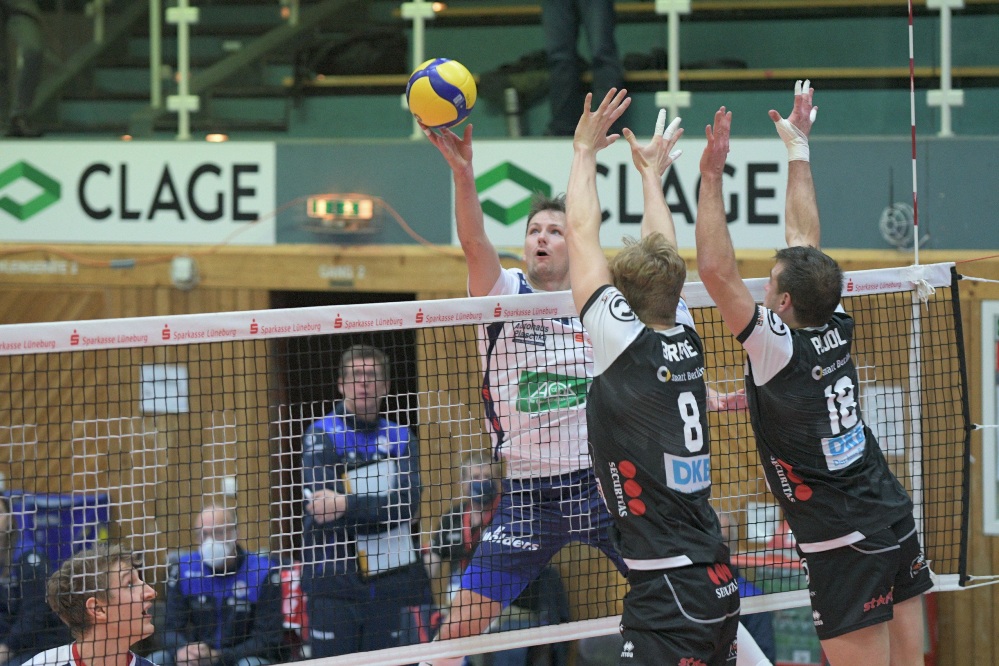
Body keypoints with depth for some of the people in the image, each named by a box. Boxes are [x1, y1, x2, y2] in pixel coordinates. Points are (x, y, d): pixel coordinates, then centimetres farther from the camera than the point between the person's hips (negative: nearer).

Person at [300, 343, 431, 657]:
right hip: (333, 586, -4)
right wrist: (380, 505, -14)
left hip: (387, 583, 4)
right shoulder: (321, 435, -2)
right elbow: (319, 509, -15)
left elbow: (407, 505, -6)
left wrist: (347, 505, -19)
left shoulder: (400, 438, 10)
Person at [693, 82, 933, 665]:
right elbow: (806, 240, 16)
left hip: (844, 546, -8)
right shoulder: (837, 330, 3)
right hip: (897, 525, 8)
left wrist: (712, 176, -17)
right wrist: (798, 149, 25)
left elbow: (718, 272, -19)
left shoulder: (779, 349, -15)